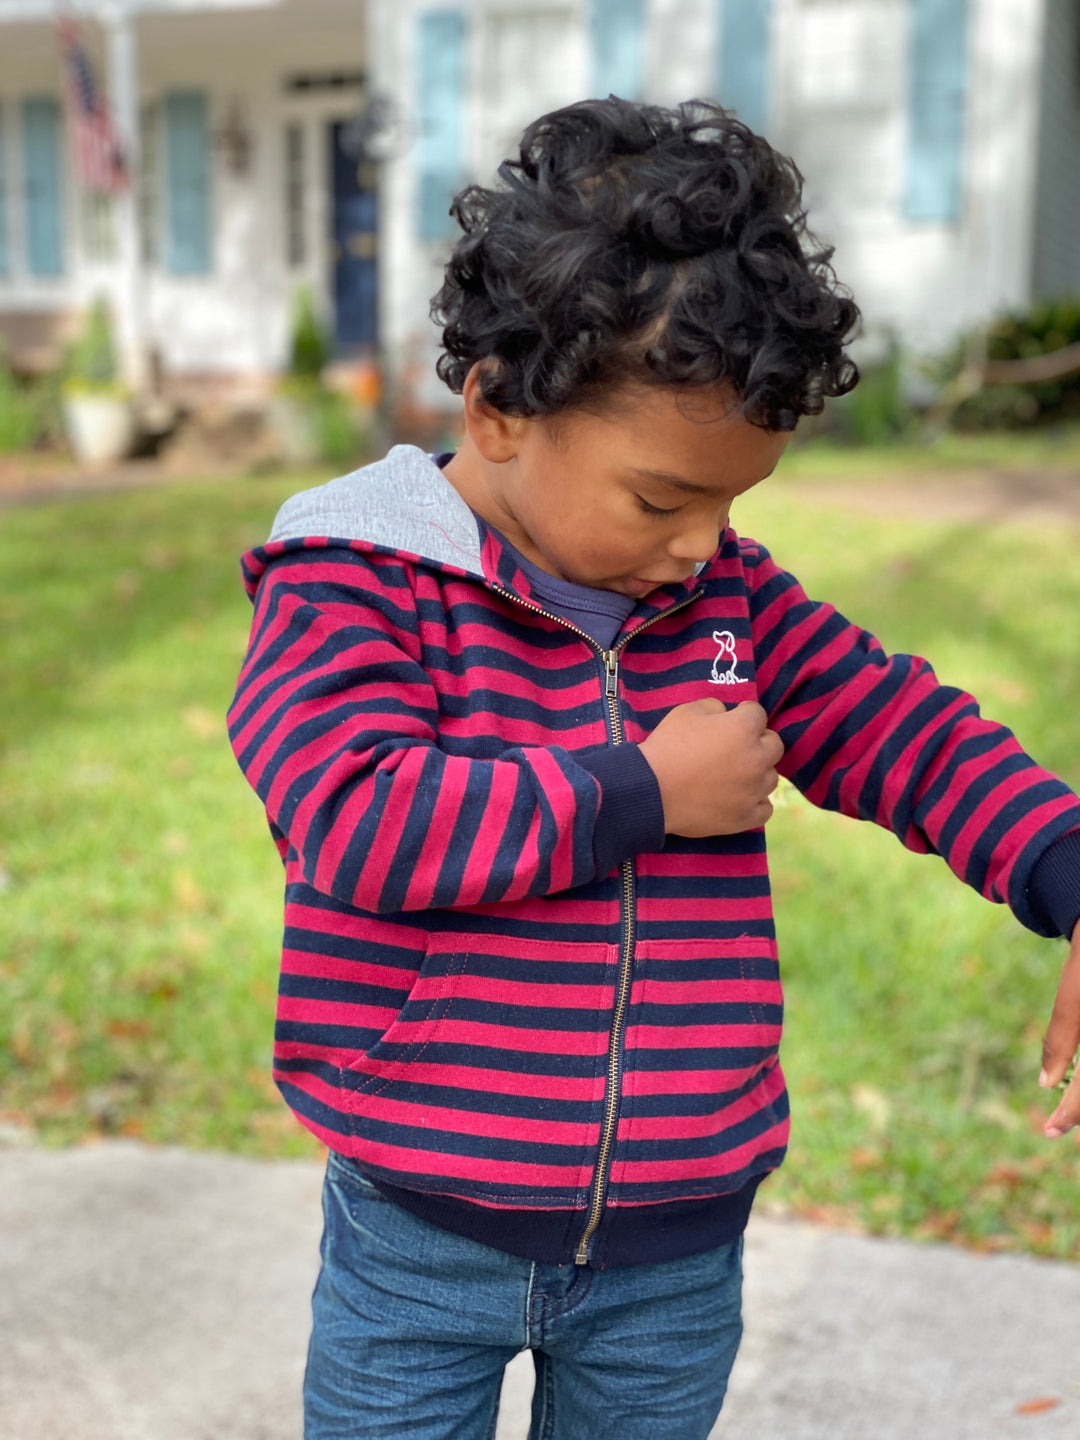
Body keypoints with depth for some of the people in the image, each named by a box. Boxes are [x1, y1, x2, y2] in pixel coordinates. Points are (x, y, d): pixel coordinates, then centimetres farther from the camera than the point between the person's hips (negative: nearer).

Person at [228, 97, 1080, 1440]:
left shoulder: (725, 594, 1)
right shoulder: (356, 585, -14)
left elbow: (898, 728, 5)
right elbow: (354, 821, -28)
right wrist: (642, 793, -22)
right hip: (422, 1240, -4)